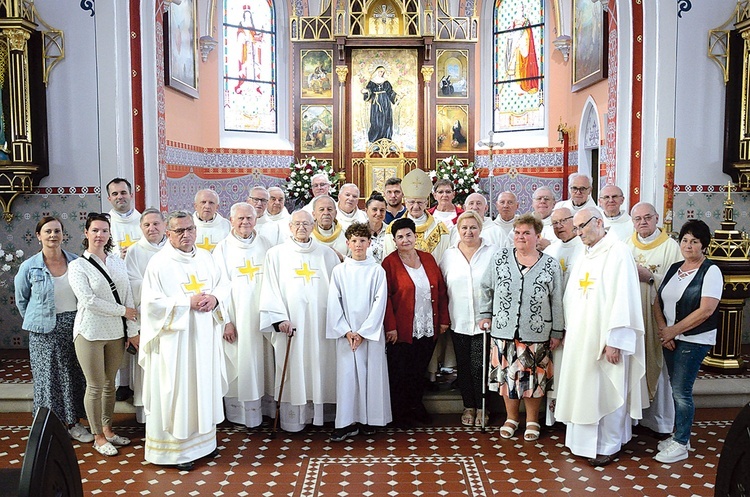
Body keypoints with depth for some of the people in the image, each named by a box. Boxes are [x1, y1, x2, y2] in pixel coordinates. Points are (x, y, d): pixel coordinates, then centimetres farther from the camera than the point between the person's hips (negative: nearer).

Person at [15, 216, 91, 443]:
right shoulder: (29, 267, -4)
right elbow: (21, 300, 8)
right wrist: (36, 320, 8)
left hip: (74, 327, 2)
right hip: (44, 331, -2)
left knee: (75, 374, 8)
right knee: (48, 377, 5)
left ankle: (74, 422, 22)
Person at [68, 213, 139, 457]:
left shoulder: (118, 262, 7)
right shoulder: (77, 266, -5)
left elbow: (128, 297, 6)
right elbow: (88, 300, -15)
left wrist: (132, 330, 2)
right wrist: (123, 311, -10)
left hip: (116, 332, 4)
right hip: (91, 333, -4)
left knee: (110, 383, 14)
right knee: (95, 386, 4)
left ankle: (108, 430, 29)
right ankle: (98, 437, 18)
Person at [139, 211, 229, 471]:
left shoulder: (205, 257, 8)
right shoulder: (159, 263, -9)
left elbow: (223, 284, 13)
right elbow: (151, 303, -14)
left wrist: (214, 298, -9)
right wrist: (187, 302, -19)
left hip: (205, 338, 6)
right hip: (175, 339, -6)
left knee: (204, 386, 14)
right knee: (177, 390, 2)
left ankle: (202, 439, 30)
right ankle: (175, 448, 16)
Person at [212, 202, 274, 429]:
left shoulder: (265, 245, 6)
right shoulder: (223, 248, -1)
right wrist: (226, 320, -9)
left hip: (263, 315, 3)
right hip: (237, 316, -2)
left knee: (264, 358, 7)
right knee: (240, 362, 2)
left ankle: (265, 404, 21)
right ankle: (239, 410, 14)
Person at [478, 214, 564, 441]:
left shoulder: (551, 266, -1)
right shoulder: (500, 258, 2)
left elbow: (557, 302, 1)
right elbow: (486, 288, 10)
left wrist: (557, 332, 1)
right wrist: (485, 315, 7)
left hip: (536, 333, -1)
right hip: (504, 330, 1)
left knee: (533, 377, 8)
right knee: (507, 375, 10)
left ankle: (532, 420, 27)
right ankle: (511, 418, 28)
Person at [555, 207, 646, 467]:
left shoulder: (618, 252, -11)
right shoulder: (583, 257, 13)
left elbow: (623, 298, -17)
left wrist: (614, 340, -20)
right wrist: (568, 332, 10)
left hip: (606, 338, -7)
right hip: (580, 336, 7)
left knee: (607, 390, 4)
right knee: (582, 388, 12)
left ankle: (609, 445, 19)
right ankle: (583, 440, 26)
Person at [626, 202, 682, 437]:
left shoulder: (670, 246, -2)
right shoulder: (627, 245, 11)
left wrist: (650, 277, -18)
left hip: (656, 315, -3)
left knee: (656, 365, 1)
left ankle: (659, 419, 15)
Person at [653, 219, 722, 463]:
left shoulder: (711, 271, -9)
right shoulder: (674, 269, 10)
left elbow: (706, 310, -17)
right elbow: (658, 302, 8)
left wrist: (673, 330, -13)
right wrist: (663, 330, -7)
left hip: (694, 340, -6)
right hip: (670, 339, 6)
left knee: (681, 391, -3)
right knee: (677, 390, 12)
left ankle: (681, 444, 10)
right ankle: (679, 435, 25)